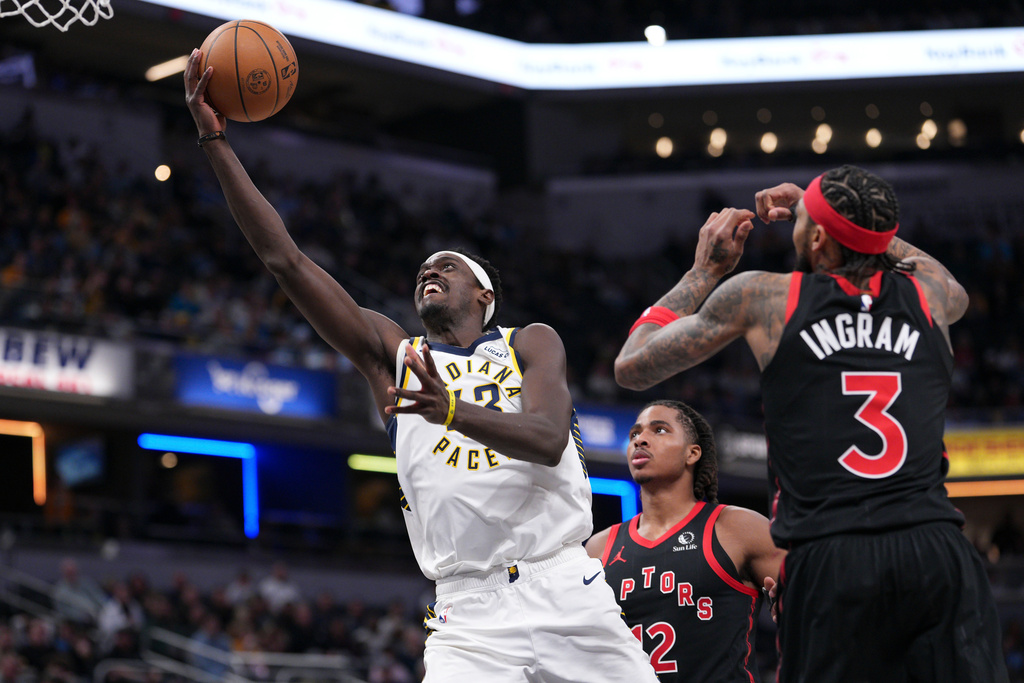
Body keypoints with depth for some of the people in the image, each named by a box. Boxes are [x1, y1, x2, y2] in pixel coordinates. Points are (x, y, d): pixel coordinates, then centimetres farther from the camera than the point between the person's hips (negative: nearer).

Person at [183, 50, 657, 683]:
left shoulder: (532, 344, 10)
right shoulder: (392, 354, 13)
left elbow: (548, 441, -10)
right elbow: (285, 258, 6)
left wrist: (453, 409, -29)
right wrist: (216, 141, -1)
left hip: (567, 592, 0)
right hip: (471, 615, 0)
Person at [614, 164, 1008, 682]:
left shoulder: (761, 296, 7)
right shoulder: (927, 290, 15)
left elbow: (633, 367, 18)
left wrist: (704, 270, 28)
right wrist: (859, 221, 43)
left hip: (828, 566, -2)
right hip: (936, 552, 2)